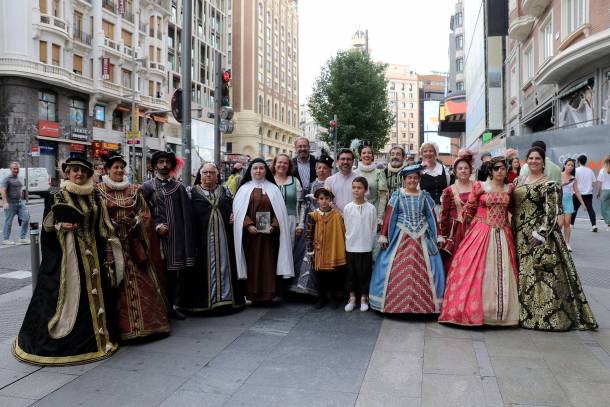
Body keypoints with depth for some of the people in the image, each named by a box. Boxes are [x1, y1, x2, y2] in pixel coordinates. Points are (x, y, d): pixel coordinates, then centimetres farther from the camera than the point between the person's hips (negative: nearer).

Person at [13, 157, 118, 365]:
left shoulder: (94, 197, 11)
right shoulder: (57, 197, 1)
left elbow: (103, 227, 12)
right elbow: (47, 227, 2)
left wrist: (108, 252, 7)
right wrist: (61, 226, -18)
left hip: (92, 255, 4)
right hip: (66, 255, -3)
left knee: (93, 295, 6)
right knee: (68, 296, -4)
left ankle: (96, 337, 18)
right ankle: (60, 340, 8)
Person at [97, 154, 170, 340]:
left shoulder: (134, 190, 12)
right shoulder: (99, 190, 4)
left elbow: (145, 212, 9)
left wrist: (135, 221, -10)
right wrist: (110, 224, -14)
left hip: (134, 242, 2)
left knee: (141, 281, 2)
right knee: (117, 284, -2)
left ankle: (147, 321, 13)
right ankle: (122, 325, 7)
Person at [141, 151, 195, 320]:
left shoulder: (179, 187, 10)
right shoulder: (147, 186, 5)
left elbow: (186, 213, 7)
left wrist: (186, 236, 0)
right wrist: (156, 225, -12)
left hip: (176, 237, 2)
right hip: (157, 236, -2)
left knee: (173, 273, 6)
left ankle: (172, 306, 16)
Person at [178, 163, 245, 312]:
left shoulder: (225, 191, 13)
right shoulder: (192, 192, 3)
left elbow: (234, 207, 19)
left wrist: (234, 216, -2)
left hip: (223, 236, 3)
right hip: (202, 237, -3)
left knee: (224, 265, 7)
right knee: (206, 266, 0)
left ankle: (226, 297, 15)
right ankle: (203, 299, 9)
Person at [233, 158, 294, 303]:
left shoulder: (273, 189, 8)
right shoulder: (244, 189, 7)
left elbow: (279, 211, 3)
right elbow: (239, 210, 0)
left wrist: (273, 226, -11)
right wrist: (248, 225, -14)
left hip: (268, 233, 0)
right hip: (250, 233, 0)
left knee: (268, 263, 0)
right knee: (252, 263, 1)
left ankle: (267, 293, 5)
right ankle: (253, 294, 7)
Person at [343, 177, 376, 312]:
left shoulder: (371, 208, -5)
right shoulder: (347, 208, -1)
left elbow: (374, 229, 1)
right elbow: (346, 228, 5)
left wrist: (370, 244, 1)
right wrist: (349, 241, 4)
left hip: (366, 247, -1)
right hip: (351, 246, 2)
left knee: (364, 273, 5)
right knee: (351, 273, 9)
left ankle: (364, 298, 19)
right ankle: (352, 298, 21)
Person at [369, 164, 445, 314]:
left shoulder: (424, 196, 7)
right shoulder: (397, 195, 2)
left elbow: (432, 218, 9)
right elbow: (389, 216, -2)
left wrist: (434, 237, 5)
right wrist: (383, 235, -6)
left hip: (421, 238, 2)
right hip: (400, 237, -1)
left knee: (422, 271, 1)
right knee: (398, 271, -2)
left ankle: (422, 304, 12)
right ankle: (396, 303, 9)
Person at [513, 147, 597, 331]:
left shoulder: (549, 184, -7)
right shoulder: (519, 181, 11)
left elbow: (551, 213, -12)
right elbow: (512, 205, 15)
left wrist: (540, 234, -18)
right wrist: (512, 229, 3)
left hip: (537, 235, -6)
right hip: (518, 234, 6)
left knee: (537, 274, -5)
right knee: (520, 273, 11)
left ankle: (545, 315, 6)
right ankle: (522, 311, 22)